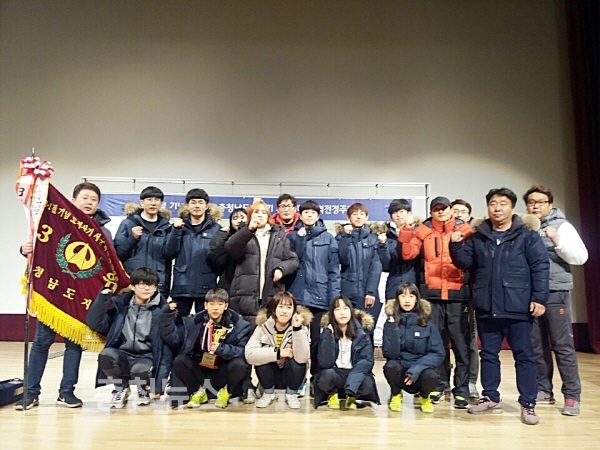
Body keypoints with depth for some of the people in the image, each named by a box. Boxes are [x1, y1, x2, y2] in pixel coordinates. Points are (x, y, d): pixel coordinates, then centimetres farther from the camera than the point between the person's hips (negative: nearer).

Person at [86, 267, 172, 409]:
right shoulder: (119, 303, 2)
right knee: (106, 354, -30)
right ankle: (121, 388, 2)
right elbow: (95, 324, -5)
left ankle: (144, 390, 4)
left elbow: (167, 348, -6)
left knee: (140, 369, -35)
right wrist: (102, 298, -16)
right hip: (122, 355, 2)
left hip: (146, 357, -2)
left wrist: (160, 382, -10)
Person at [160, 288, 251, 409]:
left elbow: (244, 352, -15)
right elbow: (172, 337, -7)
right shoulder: (194, 322, 0)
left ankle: (226, 392, 3)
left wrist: (222, 349, -27)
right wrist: (169, 314, -17)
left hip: (223, 373, -2)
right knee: (179, 361, -22)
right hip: (199, 370, 2)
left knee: (239, 365, -31)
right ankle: (198, 392, 5)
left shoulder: (238, 324, -7)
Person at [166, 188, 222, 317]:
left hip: (206, 286, -1)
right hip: (181, 286, 1)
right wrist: (176, 230, -11)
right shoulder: (180, 226, 10)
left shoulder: (216, 228, 5)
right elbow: (170, 252, -1)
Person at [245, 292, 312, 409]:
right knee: (262, 357, -27)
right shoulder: (263, 325, -16)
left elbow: (302, 358, -32)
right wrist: (277, 353, -32)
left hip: (291, 375, -1)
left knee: (297, 360, -30)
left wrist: (297, 329, -40)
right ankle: (269, 393, -2)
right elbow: (249, 354, -28)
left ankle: (291, 394, -3)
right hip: (270, 376, 1)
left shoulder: (300, 326, -17)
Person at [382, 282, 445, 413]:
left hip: (421, 369, 0)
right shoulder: (391, 323, -4)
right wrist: (392, 327, -24)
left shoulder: (428, 325, -4)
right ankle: (396, 395, 3)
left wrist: (417, 369, -22)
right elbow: (390, 354, -12)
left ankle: (424, 397, 7)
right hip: (399, 370, 0)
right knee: (391, 366, -32)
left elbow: (438, 353, -8)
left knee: (431, 377, -32)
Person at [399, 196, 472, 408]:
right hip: (432, 293, 1)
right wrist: (406, 232, -13)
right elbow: (408, 254, -2)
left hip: (457, 293, -1)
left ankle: (461, 390, 13)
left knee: (461, 343, 3)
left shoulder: (463, 229, 7)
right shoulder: (424, 230, 9)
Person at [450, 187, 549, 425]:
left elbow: (540, 267, -5)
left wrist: (539, 297, -11)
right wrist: (456, 246, -11)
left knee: (524, 355, 5)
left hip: (518, 308, -3)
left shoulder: (527, 235, -1)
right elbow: (464, 263, 7)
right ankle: (491, 398, 26)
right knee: (488, 354, 13)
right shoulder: (477, 236, 10)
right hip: (486, 308, 4)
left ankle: (528, 403, 16)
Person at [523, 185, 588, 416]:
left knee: (563, 345, 0)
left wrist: (558, 241, -16)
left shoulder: (562, 226, 1)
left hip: (555, 292, -4)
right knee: (536, 345, 10)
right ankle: (543, 391, 21)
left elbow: (581, 257, -5)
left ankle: (572, 395, 9)